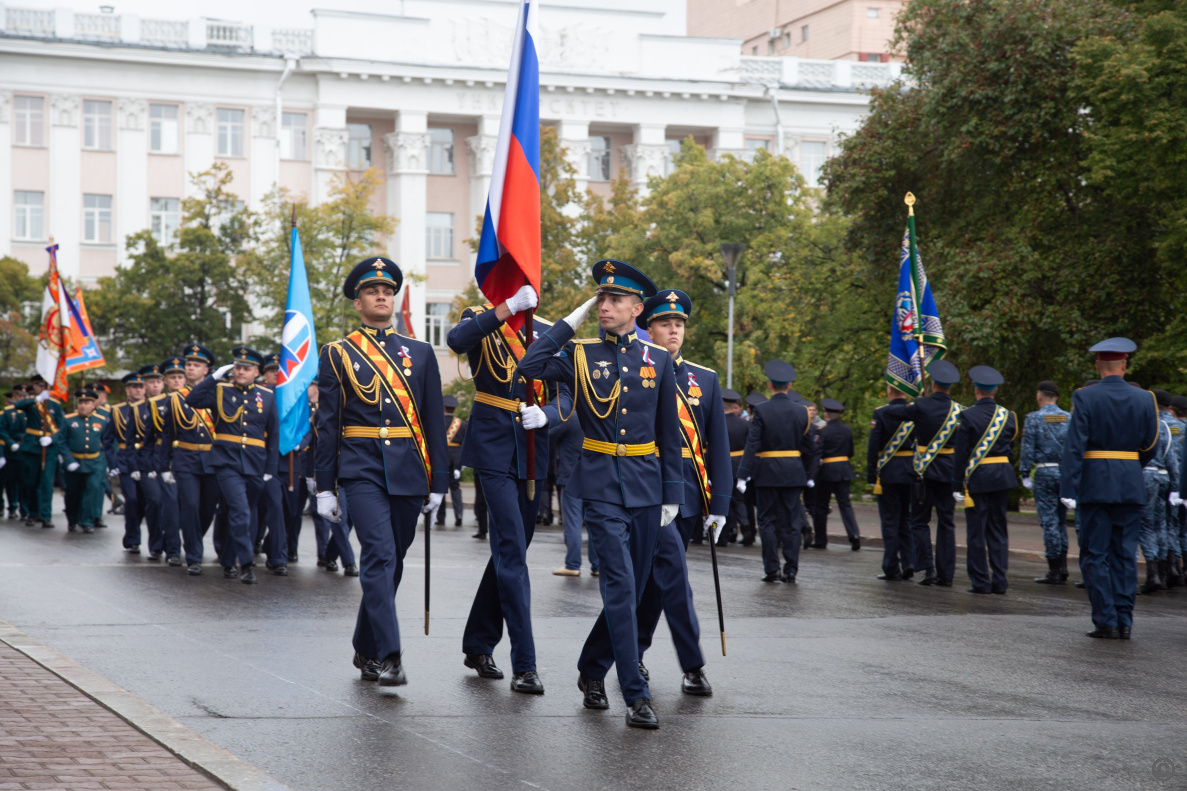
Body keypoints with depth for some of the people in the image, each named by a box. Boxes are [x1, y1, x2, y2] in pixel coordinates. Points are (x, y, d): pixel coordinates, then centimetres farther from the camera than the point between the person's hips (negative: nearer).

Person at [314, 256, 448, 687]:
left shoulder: (420, 353, 11)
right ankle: (388, 656, -19)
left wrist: (438, 482, 7)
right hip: (362, 470, -3)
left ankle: (366, 650, 25)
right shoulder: (337, 354, 6)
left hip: (408, 473, 3)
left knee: (390, 562, 9)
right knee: (380, 555, -17)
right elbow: (327, 422, 4)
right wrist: (324, 486, -1)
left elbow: (434, 421, 11)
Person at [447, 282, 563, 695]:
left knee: (509, 551, 14)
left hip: (533, 455, 5)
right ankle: (524, 665, -13)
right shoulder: (481, 321, -2)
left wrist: (544, 415, -18)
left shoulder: (548, 332, 8)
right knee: (512, 553, -12)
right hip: (494, 452, -5)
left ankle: (478, 645, 30)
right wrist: (510, 307, -36)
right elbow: (457, 340, -27)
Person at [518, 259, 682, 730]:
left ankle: (592, 670, 31)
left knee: (631, 590, 10)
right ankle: (637, 696, -10)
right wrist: (573, 319, -9)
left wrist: (672, 494, 7)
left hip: (646, 487, 3)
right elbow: (530, 365, -17)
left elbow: (669, 434, 11)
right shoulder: (580, 355, 2)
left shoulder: (658, 360, 8)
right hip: (601, 487, -3)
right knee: (620, 588, -12)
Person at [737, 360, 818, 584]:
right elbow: (809, 447, 7)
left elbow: (752, 444, -13)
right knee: (791, 521, 7)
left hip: (768, 473, -3)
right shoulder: (801, 412, 3)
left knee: (767, 521, 5)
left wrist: (743, 475, -13)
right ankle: (791, 570, 5)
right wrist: (809, 474, 17)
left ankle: (772, 569, 3)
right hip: (793, 473, 3)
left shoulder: (761, 410, -8)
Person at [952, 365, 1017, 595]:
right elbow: (1011, 450, 11)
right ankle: (999, 580, 8)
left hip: (977, 478, -4)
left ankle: (981, 581, 2)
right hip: (1002, 476, 5)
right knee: (998, 529, 10)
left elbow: (961, 453, -9)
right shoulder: (1007, 416, 5)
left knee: (976, 531, 1)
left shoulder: (968, 416, -9)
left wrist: (957, 486, -6)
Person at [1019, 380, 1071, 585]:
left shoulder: (1033, 418, -5)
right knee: (1061, 520, 14)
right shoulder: (1068, 418, 6)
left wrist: (1025, 474, -1)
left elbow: (1027, 449, -7)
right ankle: (1062, 568, 15)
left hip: (1044, 472, -4)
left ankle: (1054, 570, -2)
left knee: (1049, 521, -2)